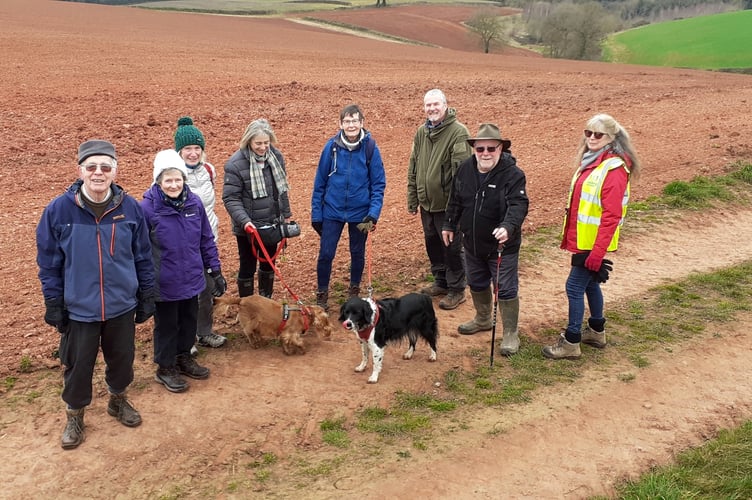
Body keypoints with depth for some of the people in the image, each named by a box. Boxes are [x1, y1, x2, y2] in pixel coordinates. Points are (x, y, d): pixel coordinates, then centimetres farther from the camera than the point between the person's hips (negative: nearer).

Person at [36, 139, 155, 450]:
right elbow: (49, 263, -3)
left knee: (122, 359, 18)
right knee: (78, 365, 12)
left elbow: (143, 257, 3)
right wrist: (53, 303, -3)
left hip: (122, 306, 2)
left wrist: (147, 296, 6)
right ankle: (75, 416, 35)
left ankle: (118, 400, 45)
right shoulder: (59, 210, -11)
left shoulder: (130, 208, -7)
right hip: (79, 308, -1)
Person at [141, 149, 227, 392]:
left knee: (189, 320, 20)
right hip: (164, 283, -4)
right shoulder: (147, 207, -18)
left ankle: (184, 357, 43)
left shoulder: (194, 203, -5)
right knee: (167, 325, 12)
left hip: (192, 279, 4)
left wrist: (215, 271, 7)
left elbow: (206, 240, 5)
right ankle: (165, 368, 32)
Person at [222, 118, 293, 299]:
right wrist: (244, 221, -29)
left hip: (272, 224, 5)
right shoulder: (235, 164, -19)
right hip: (249, 227, -5)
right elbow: (230, 198, -17)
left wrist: (286, 214, 14)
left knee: (269, 264, 19)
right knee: (248, 267, 9)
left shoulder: (276, 156, -1)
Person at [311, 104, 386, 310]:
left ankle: (354, 292, 37)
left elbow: (378, 183, -5)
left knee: (358, 254, 15)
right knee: (325, 254, 0)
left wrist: (373, 214, -13)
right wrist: (316, 213, 0)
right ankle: (322, 295, 20)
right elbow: (320, 182, -1)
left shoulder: (370, 147, -9)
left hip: (360, 212, 0)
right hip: (332, 210, 0)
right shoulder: (332, 146, -7)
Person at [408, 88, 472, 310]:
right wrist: (412, 198, 12)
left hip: (448, 204, -7)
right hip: (427, 202, 7)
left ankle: (456, 290, 18)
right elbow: (413, 168, 13)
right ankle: (441, 282, 36)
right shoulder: (421, 132, 8)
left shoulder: (458, 132, -14)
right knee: (432, 243, 18)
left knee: (452, 247, 4)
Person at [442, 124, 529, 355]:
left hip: (502, 246, -6)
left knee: (506, 289, 2)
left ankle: (511, 334, 18)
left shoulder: (513, 174, -21)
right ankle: (483, 320, 47)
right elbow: (455, 200, 11)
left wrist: (507, 227, -50)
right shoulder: (465, 169, -3)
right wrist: (449, 225, 15)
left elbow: (518, 205, -33)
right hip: (472, 243, 6)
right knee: (476, 284, 23)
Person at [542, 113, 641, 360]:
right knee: (589, 283, 19)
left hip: (594, 243, -9)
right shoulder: (590, 160, 9)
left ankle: (571, 343, 7)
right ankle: (597, 332, 35)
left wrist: (596, 253, -22)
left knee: (575, 287, -4)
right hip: (582, 239, 9)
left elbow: (611, 216, -22)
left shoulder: (614, 168, -19)